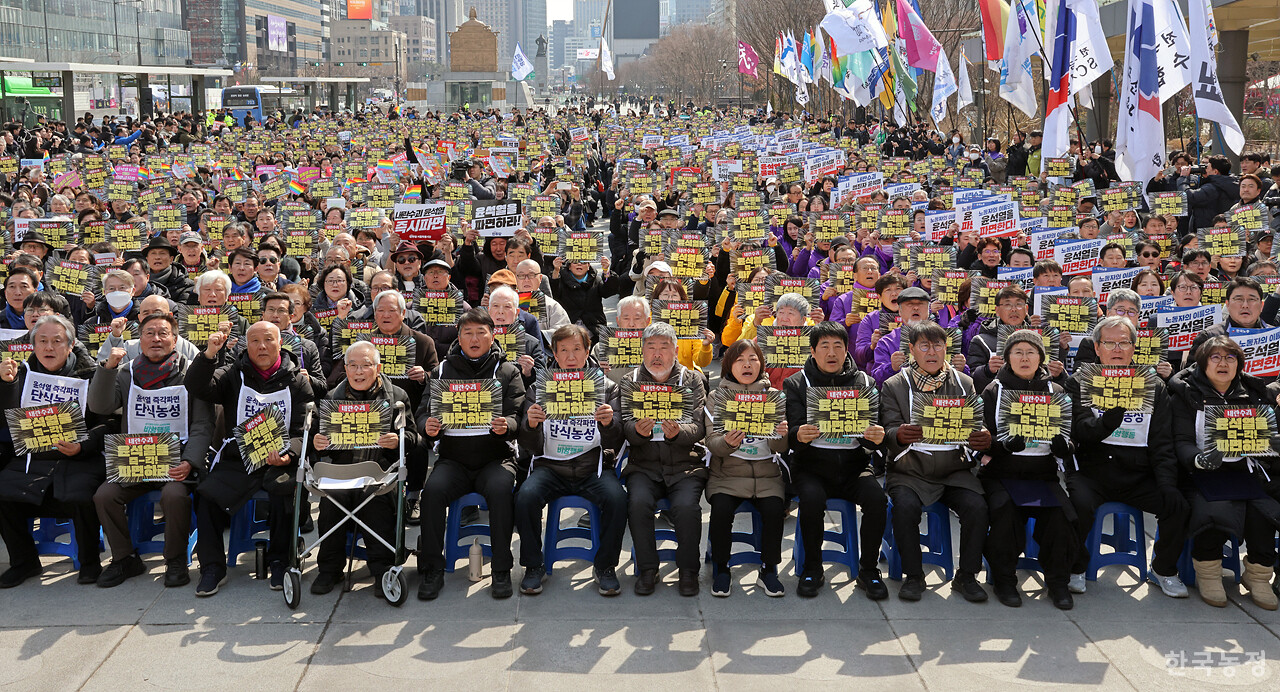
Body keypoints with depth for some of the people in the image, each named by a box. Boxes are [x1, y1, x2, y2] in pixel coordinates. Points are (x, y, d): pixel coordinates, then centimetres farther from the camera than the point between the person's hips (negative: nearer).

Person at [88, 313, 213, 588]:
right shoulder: (126, 372, 12)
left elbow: (203, 426, -2)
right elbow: (99, 407, -2)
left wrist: (189, 462, -18)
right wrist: (108, 368, -14)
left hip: (177, 459, -3)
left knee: (175, 495, -32)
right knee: (104, 495, -20)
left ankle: (176, 560, -8)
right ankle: (125, 559, 2)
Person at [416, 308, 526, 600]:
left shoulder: (507, 371, 9)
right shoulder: (443, 370, 14)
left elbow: (518, 417, -1)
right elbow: (424, 411, 10)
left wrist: (505, 426, -25)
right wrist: (428, 426, -14)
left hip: (495, 456, -1)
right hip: (453, 458, 2)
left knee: (501, 489, -32)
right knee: (433, 489, -27)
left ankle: (501, 571, -19)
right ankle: (432, 570, -15)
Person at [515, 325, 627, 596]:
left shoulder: (605, 388, 6)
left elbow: (614, 444, -3)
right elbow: (531, 446, 1)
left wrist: (609, 424, -26)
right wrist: (531, 424, -22)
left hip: (593, 466, 0)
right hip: (551, 466, 0)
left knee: (616, 498, -29)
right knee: (526, 496, -29)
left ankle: (605, 567, -7)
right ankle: (534, 566, -7)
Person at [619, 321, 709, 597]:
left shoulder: (692, 381, 7)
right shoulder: (629, 382, 9)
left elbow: (699, 428, -5)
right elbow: (625, 427, -3)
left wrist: (678, 432, -27)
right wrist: (638, 430, -27)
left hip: (685, 464, -1)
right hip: (644, 465, 1)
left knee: (686, 506, -27)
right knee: (638, 502, -28)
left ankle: (688, 571, -6)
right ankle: (647, 569, -9)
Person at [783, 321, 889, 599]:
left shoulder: (864, 383, 10)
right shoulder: (796, 384, 5)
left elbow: (873, 437, 4)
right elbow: (791, 436, -4)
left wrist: (877, 438, -22)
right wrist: (798, 436, -29)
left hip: (853, 465, 2)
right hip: (811, 466, -1)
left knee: (876, 498, -27)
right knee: (812, 498, -32)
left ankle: (868, 569, -6)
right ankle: (812, 569, -9)